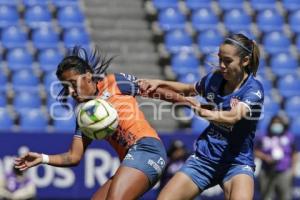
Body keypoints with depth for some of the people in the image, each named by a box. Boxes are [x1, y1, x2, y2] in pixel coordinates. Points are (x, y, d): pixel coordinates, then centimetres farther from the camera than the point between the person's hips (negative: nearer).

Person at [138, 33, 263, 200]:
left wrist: (204, 112, -52)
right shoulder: (214, 79, 2)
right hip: (204, 156, 5)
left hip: (237, 162, -5)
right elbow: (189, 89, 25)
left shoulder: (254, 90, -15)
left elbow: (233, 116, -35)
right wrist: (160, 84, 8)